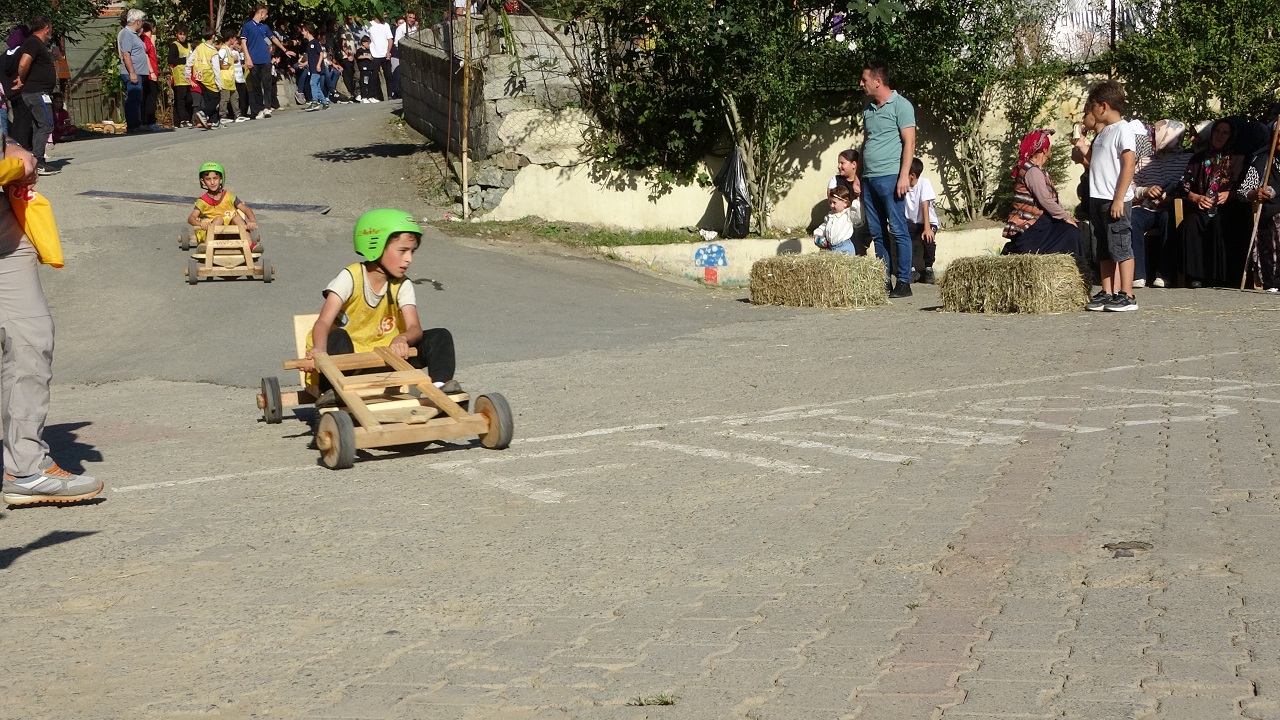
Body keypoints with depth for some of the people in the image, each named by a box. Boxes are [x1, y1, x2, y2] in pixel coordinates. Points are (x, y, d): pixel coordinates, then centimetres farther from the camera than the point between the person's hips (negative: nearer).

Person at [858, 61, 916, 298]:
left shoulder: (901, 105, -4)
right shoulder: (868, 109, 18)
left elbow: (909, 142, -9)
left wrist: (904, 176, -17)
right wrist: (859, 176, 17)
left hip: (890, 177, -8)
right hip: (869, 178, 8)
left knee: (898, 231, -6)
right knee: (877, 233, 8)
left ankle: (903, 282, -4)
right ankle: (883, 281, 12)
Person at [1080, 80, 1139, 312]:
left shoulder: (1123, 129, -10)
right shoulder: (1103, 131, 18)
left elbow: (1128, 165, -16)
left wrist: (1119, 199, -20)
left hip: (1116, 200, -9)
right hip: (1098, 198, 9)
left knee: (1121, 248, -6)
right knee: (1104, 250, 11)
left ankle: (1127, 296, -3)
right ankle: (1107, 293, 15)